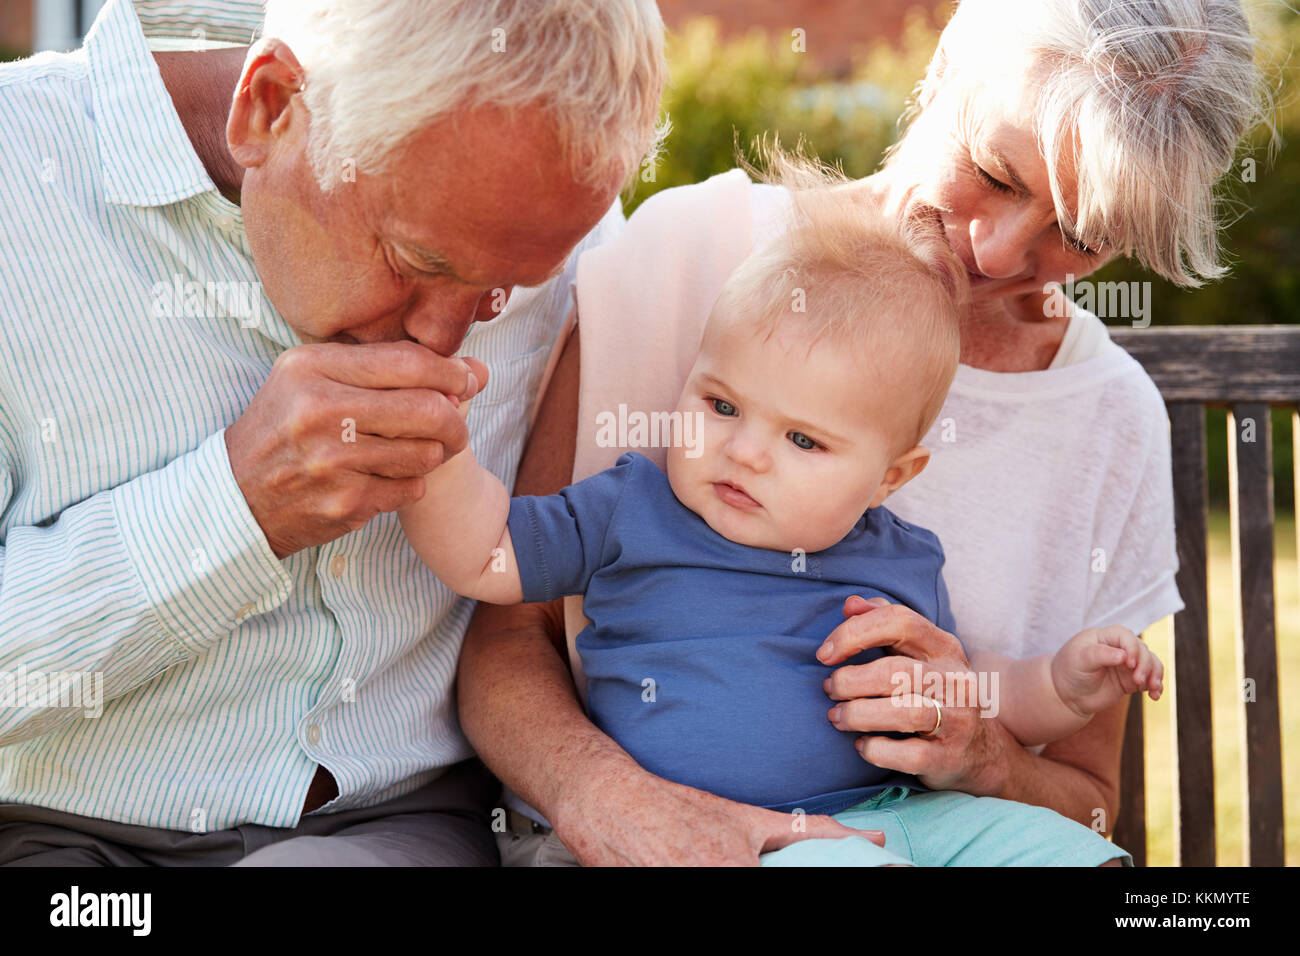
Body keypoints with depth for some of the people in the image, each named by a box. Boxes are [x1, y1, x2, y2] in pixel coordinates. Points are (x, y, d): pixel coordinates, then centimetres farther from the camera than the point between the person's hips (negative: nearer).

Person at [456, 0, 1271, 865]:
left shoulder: (1116, 425, 0)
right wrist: (610, 798, -30)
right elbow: (502, 628, -10)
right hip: (602, 838, -1)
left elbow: (1087, 803, 9)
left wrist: (980, 755, -14)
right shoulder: (693, 252, -8)